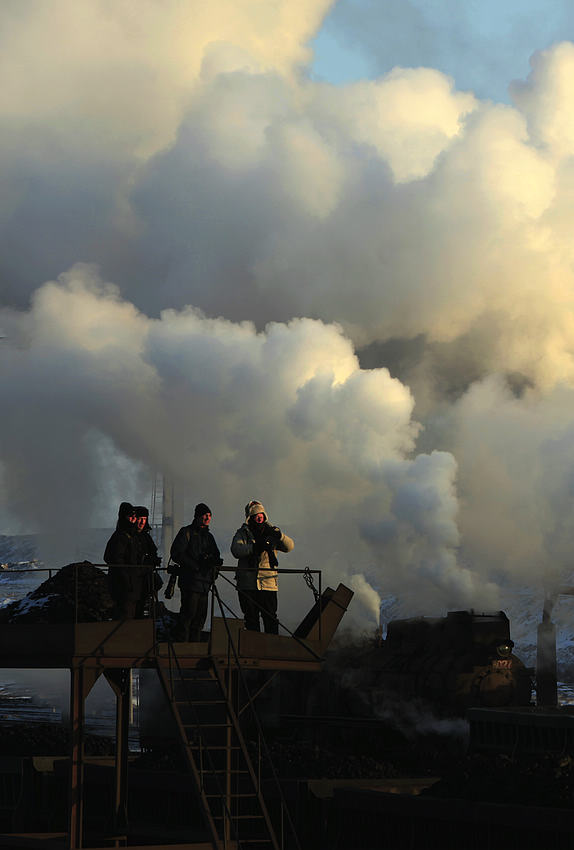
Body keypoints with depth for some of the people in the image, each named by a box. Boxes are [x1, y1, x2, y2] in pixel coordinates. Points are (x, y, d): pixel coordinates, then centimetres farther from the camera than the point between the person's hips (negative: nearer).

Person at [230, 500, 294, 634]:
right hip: (247, 584, -1)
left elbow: (289, 546, 3)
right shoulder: (242, 533, 8)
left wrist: (279, 536, -18)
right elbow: (236, 550, -11)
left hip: (268, 583, 1)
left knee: (271, 618, -3)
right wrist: (254, 547, -27)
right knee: (251, 619, 3)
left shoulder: (271, 532, 14)